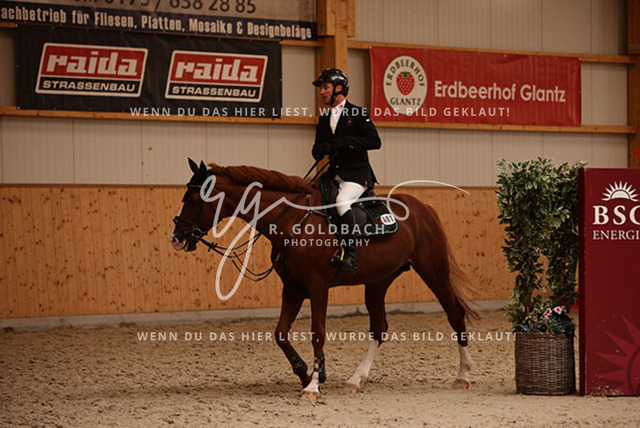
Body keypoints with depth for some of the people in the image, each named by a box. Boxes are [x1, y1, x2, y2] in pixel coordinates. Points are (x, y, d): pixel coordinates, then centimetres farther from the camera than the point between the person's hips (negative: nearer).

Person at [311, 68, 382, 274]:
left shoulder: (357, 114, -1)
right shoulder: (324, 119, 18)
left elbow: (375, 141, -11)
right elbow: (317, 150, 20)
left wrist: (345, 141, -20)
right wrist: (320, 150, -5)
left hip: (356, 174, -7)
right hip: (332, 175, 7)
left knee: (342, 202, -32)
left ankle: (350, 253, -27)